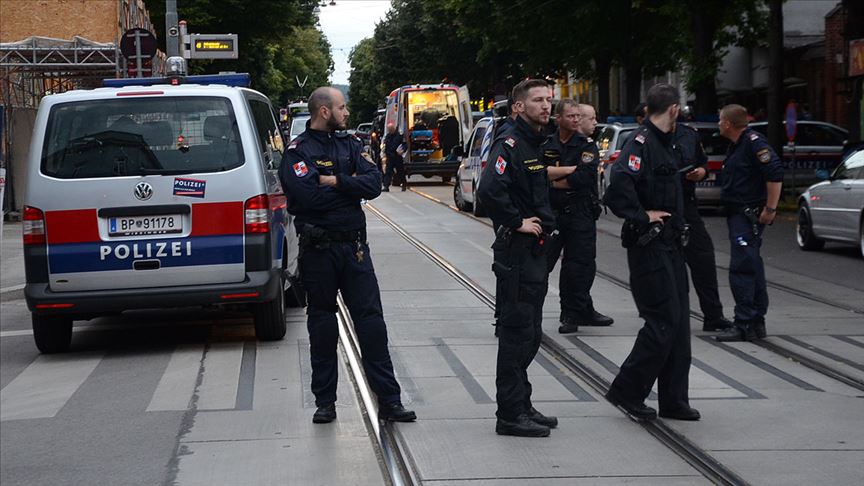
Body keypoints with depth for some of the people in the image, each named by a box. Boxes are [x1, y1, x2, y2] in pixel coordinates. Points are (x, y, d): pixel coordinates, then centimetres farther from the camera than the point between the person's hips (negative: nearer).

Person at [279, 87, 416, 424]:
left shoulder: (348, 144, 12)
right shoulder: (298, 150, -4)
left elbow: (373, 184, -2)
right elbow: (309, 195, -20)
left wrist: (335, 182, -14)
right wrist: (349, 184, -8)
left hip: (354, 247, 4)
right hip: (318, 250, -4)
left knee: (371, 320, 0)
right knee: (322, 325, 6)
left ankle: (389, 399, 2)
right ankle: (325, 402, 16)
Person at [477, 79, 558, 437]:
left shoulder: (537, 145, 17)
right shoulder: (509, 145, -14)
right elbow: (489, 189, -29)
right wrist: (517, 222, -20)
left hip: (535, 250, 10)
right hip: (516, 250, -10)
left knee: (529, 334, 14)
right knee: (516, 332, -7)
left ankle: (522, 406, 23)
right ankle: (510, 414, -3)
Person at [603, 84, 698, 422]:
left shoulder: (663, 143, 16)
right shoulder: (641, 143, -15)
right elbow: (619, 186, -30)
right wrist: (642, 216, -20)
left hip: (669, 244, 10)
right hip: (648, 245, -10)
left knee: (678, 323, 9)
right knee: (663, 321, -9)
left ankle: (674, 400, 15)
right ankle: (627, 391, 1)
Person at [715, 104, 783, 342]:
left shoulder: (754, 142, -15)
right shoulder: (737, 145, 17)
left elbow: (775, 174, -22)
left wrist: (770, 209, -22)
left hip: (750, 214, -11)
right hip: (738, 214, 11)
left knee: (742, 268, -13)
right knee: (751, 267, 14)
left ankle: (744, 324, -13)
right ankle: (756, 322, 21)